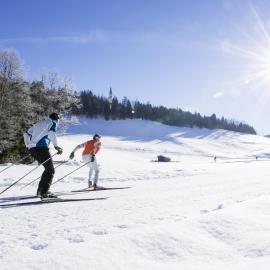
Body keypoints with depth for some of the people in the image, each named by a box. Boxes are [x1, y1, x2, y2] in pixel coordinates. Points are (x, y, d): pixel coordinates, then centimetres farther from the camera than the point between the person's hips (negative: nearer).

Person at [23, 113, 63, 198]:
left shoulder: (39, 123, 28)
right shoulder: (53, 123, 6)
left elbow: (26, 133, 30)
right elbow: (52, 133, -17)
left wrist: (28, 146, 31)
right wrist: (57, 147, -11)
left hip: (32, 149, 8)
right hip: (41, 147, -8)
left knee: (48, 169, 20)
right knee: (50, 170, -2)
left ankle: (40, 190, 20)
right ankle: (44, 192, -13)